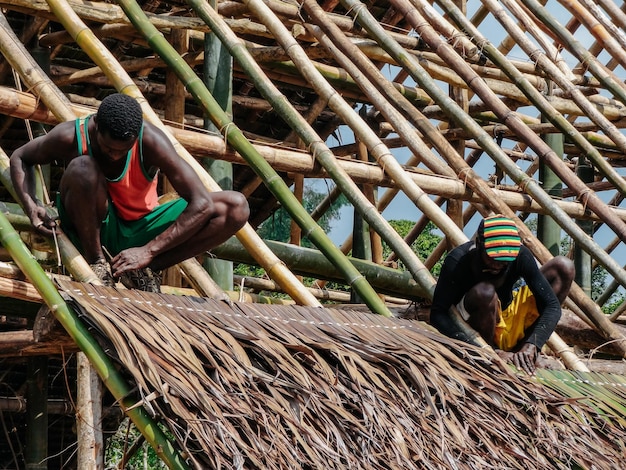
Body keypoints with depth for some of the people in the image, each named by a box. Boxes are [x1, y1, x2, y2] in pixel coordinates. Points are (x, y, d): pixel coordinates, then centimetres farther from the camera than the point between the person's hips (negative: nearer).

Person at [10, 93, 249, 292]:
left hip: (139, 230, 1)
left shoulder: (151, 141, -24)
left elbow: (202, 203, -28)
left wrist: (148, 251, -31)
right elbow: (20, 158, 1)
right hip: (91, 229, -1)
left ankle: (143, 269, -17)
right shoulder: (71, 138, -21)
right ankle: (96, 263, -16)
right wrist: (31, 205, -19)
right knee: (82, 168, -35)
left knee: (236, 208, -19)